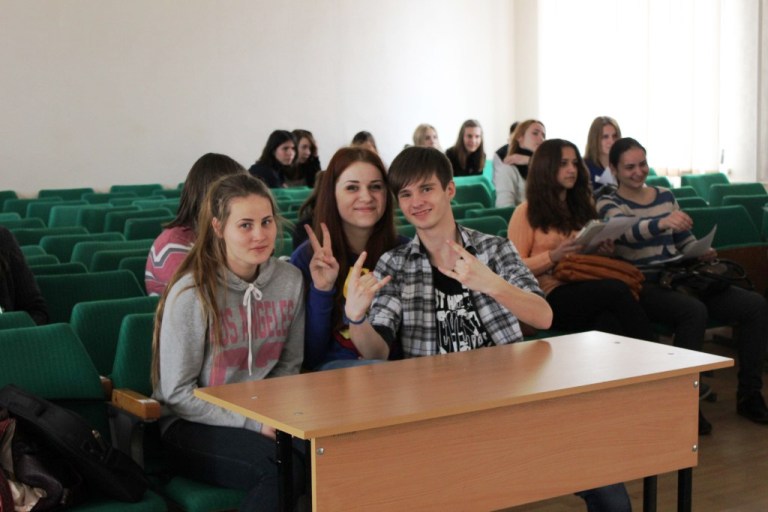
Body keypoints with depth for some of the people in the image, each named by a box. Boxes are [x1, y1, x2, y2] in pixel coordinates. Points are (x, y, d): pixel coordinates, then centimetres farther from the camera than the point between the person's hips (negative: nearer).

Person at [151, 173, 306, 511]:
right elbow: (177, 394, -12)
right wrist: (254, 424, -17)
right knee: (288, 468, -31)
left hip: (263, 417, 4)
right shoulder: (191, 294, -14)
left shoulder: (290, 280, 1)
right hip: (194, 425, -4)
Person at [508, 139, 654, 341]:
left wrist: (606, 250, 10)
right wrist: (553, 256, -13)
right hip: (553, 295, -5)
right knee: (617, 289, -35)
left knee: (608, 322, -36)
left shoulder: (583, 205, 27)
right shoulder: (526, 213, 9)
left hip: (588, 285, 5)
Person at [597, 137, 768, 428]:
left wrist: (703, 252, 0)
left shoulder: (665, 196, 19)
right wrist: (662, 222, -43)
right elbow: (627, 230, -23)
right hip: (644, 284, -6)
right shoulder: (608, 205, 0)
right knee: (694, 310, -37)